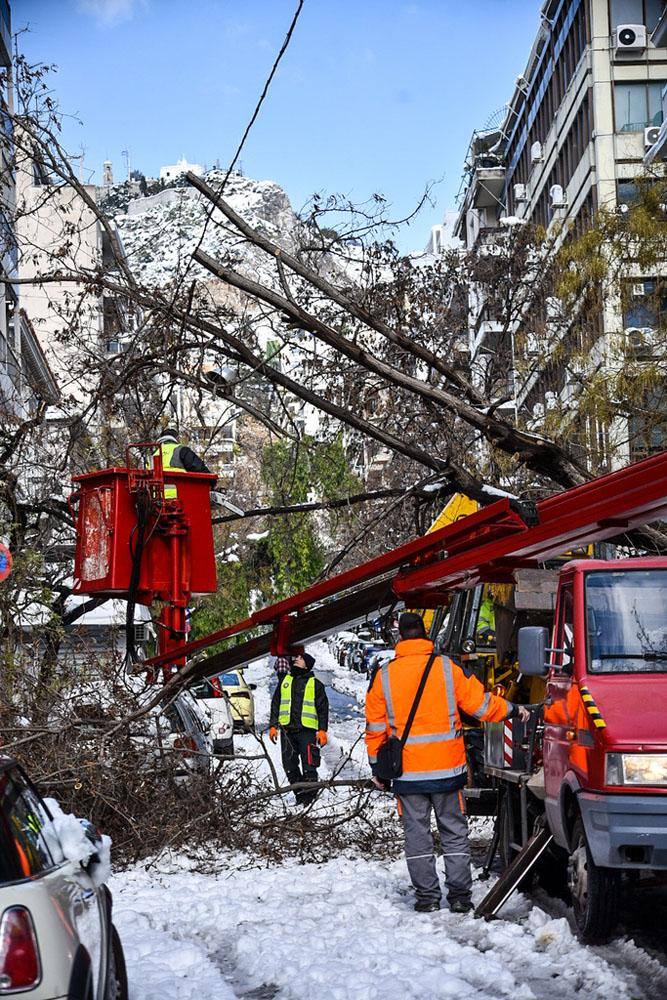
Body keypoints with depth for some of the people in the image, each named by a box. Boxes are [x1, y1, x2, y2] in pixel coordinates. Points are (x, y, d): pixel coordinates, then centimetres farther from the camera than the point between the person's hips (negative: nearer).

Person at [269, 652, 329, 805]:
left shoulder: (315, 684, 8)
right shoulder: (285, 682, 18)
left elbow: (323, 708, 5)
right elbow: (275, 704, 18)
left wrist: (322, 730, -4)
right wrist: (273, 725, 9)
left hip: (307, 730, -4)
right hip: (287, 730, 4)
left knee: (309, 766, -9)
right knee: (290, 766, 3)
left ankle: (310, 797, -3)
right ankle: (300, 796, 13)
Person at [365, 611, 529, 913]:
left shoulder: (384, 675, -1)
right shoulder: (447, 668, -4)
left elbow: (375, 727, 3)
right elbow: (481, 704, 1)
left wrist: (377, 767, 12)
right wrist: (514, 710, 17)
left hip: (407, 771, 0)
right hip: (447, 767, 0)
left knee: (417, 834, 8)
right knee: (454, 832, 9)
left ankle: (426, 896, 9)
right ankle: (460, 895, 9)